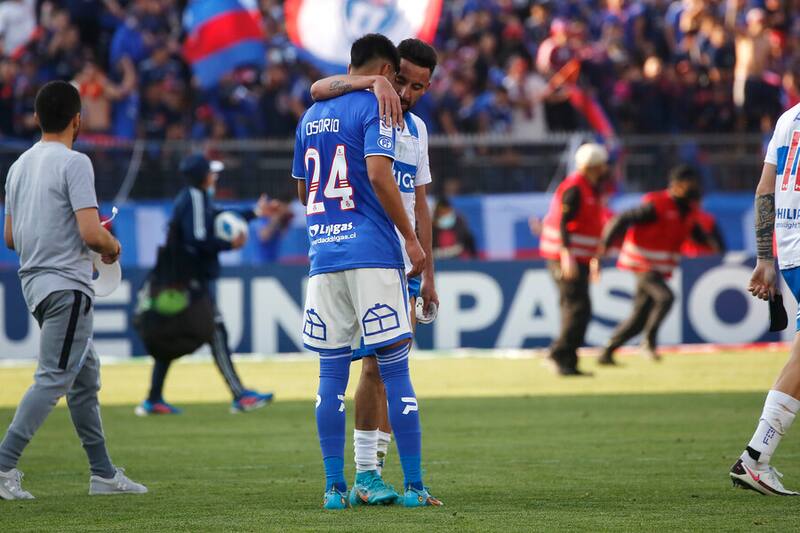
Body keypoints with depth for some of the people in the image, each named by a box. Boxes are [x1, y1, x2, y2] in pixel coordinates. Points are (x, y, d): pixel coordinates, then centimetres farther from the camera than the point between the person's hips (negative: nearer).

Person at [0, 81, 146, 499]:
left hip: (35, 283, 9)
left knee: (85, 374, 16)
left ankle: (103, 473, 20)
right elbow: (91, 233, -22)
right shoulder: (74, 163, -13)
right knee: (53, 378, -9)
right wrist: (111, 246, 1)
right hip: (67, 285, -9)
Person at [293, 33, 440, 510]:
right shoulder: (375, 107, -4)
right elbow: (378, 174, -16)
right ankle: (414, 486, -3)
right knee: (395, 369, -3)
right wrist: (411, 238, -12)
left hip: (323, 256, 6)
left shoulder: (311, 117, 17)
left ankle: (334, 488, 4)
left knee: (332, 374, 6)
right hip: (372, 254, -6)